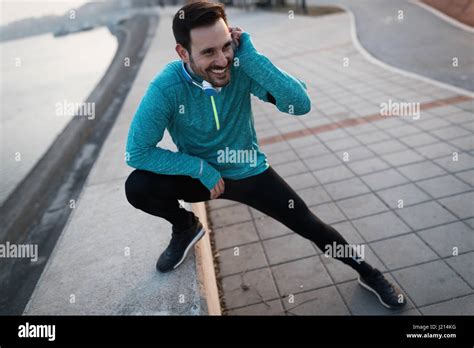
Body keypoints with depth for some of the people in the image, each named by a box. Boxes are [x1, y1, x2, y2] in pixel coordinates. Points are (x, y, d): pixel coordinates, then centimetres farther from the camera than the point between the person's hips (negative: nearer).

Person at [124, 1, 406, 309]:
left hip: (250, 173, 1)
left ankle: (368, 273, 27)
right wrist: (201, 168, -24)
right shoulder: (166, 87, -25)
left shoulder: (240, 67, -21)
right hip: (200, 175, 0)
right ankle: (186, 227, 10)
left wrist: (250, 55, -36)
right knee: (137, 187, -24)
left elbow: (301, 104, -30)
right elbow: (137, 151, -21)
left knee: (310, 226, -1)